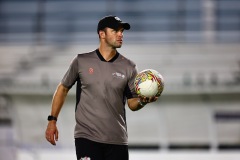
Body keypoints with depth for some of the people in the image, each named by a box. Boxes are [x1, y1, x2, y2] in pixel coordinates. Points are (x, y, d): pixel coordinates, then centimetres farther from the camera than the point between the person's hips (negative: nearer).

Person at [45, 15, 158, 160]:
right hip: (86, 136, -2)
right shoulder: (81, 61, 2)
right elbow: (63, 89, 12)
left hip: (117, 140, 2)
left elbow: (132, 103, 7)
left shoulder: (129, 67, 6)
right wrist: (52, 120, 8)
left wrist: (142, 101, -16)